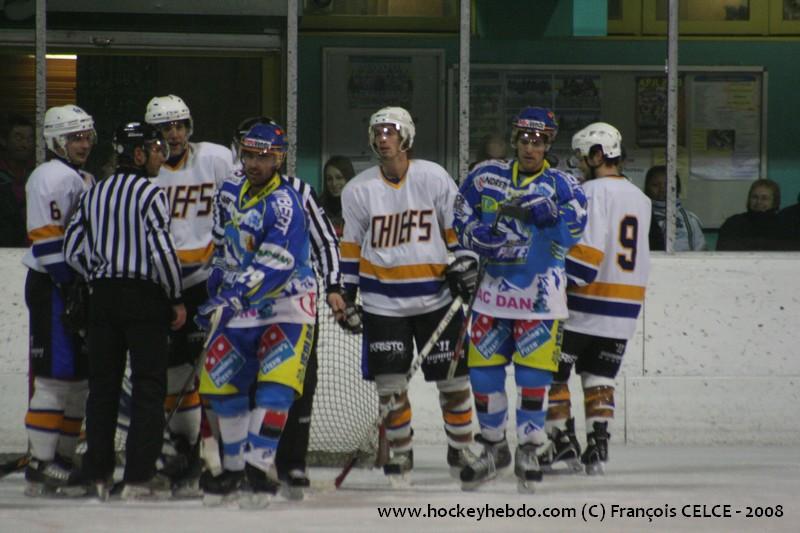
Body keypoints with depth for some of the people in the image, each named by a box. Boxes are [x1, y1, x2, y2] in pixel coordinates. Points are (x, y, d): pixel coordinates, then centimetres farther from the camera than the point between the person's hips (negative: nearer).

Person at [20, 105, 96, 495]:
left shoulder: (84, 180, 20)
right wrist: (72, 287, -21)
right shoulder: (52, 177, -12)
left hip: (77, 287, 10)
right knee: (56, 375, -11)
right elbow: (47, 240, -19)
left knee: (78, 375, 11)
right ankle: (40, 466, -11)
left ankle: (63, 459, 17)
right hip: (52, 288, -10)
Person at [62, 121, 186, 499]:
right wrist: (177, 299, -5)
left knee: (102, 383, 10)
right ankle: (139, 475, -5)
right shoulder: (150, 194, -10)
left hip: (103, 296, 6)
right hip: (144, 296, -6)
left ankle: (94, 472, 10)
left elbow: (73, 249, 10)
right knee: (148, 384, -1)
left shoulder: (94, 194, 10)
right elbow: (161, 251, -16)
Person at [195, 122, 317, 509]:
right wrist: (215, 295, 19)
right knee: (221, 383, 6)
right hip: (239, 304, 8)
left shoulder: (284, 203, -20)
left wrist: (232, 298, -35)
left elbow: (273, 264, -29)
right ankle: (234, 467, 15)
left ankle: (258, 467, -22)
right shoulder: (230, 193, 5)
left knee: (275, 385, -20)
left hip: (286, 305, -7)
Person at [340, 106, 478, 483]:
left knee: (452, 377, 3)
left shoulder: (434, 178, -4)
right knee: (390, 382, -1)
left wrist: (464, 267, -4)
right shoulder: (358, 190, 0)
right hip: (383, 301, 1)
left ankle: (461, 450, 19)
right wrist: (347, 296, 8)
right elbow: (351, 246, 8)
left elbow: (456, 228, 4)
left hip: (436, 296, -1)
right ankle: (400, 455, 14)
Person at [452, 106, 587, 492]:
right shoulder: (485, 177, 5)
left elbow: (571, 232, -19)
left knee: (533, 373, -4)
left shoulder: (561, 184, -5)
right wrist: (480, 235, -10)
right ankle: (494, 449, 23)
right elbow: (461, 218, 11)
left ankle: (527, 452, 9)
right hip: (493, 289, 3)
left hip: (539, 294, -3)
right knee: (483, 370, 6)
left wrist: (548, 212, -37)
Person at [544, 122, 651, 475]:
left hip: (584, 304, -7)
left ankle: (563, 443, 0)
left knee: (552, 373, 4)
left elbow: (587, 251, -21)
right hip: (625, 309, 7)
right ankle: (597, 446, 2)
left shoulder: (592, 191, -13)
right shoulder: (640, 199, 13)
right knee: (599, 378, 13)